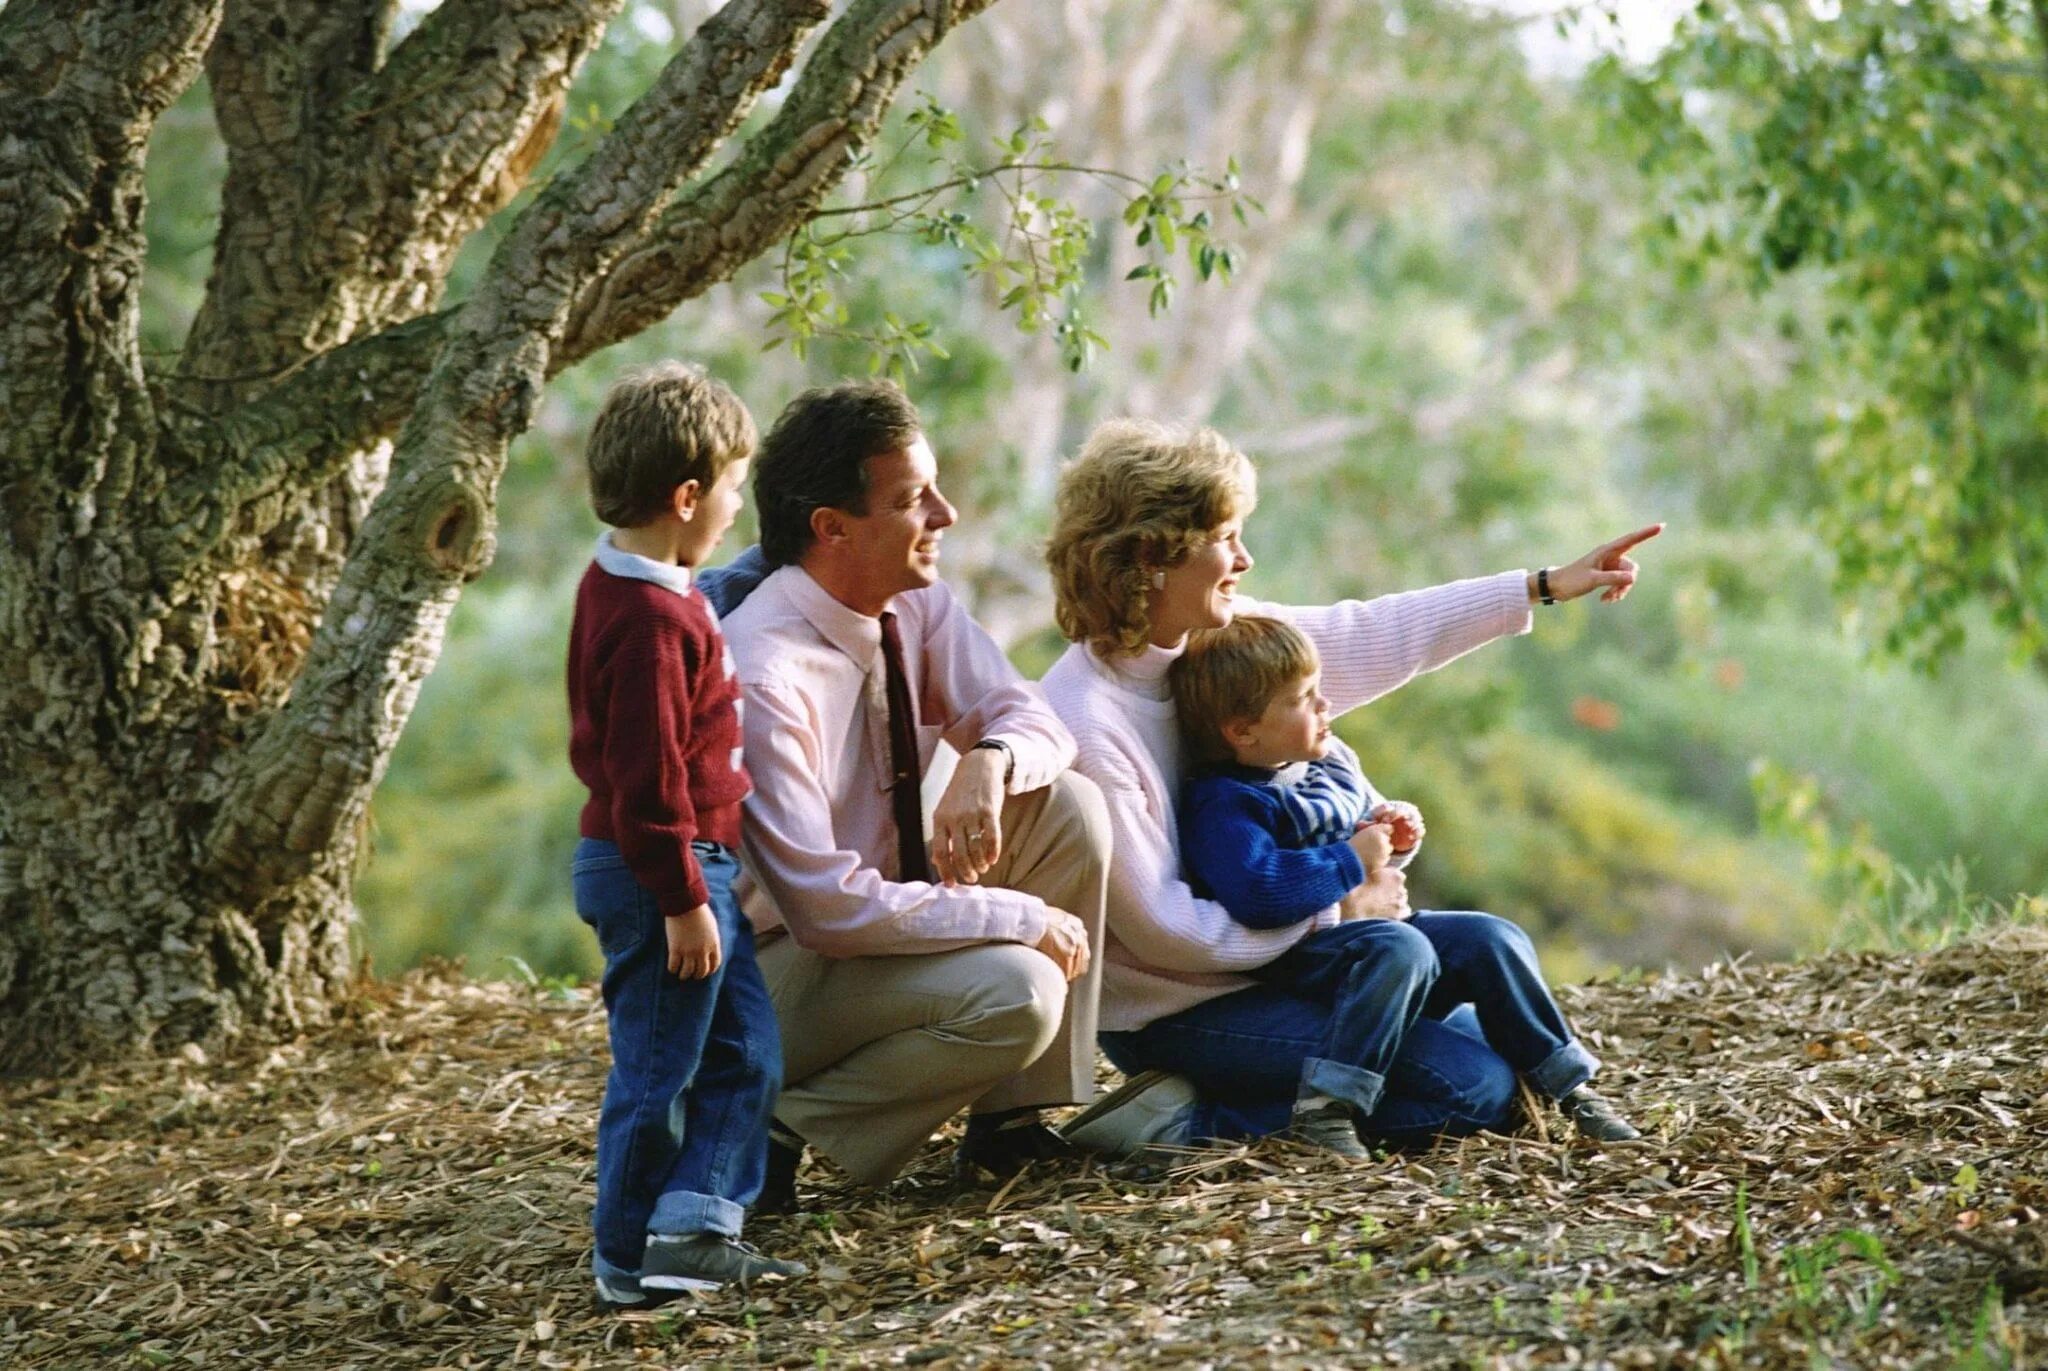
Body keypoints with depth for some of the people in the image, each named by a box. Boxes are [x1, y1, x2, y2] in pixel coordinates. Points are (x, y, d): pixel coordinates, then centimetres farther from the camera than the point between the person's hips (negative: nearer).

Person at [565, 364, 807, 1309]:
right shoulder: (654, 620, -22)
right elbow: (648, 779, -24)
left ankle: (693, 1226, 13)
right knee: (657, 1071, 0)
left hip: (692, 871, 10)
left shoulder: (618, 585, 10)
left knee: (747, 1053, 13)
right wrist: (683, 899, -21)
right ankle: (631, 1263, 11)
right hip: (662, 876, -10)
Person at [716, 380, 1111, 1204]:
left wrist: (990, 760, -24)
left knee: (1068, 807, -7)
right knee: (1016, 994, -29)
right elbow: (827, 906, -30)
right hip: (780, 961, -8)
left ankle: (1009, 1120, -2)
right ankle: (786, 1123, -9)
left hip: (883, 906, 8)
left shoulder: (914, 604, -4)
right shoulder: (762, 677, -28)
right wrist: (1024, 916, -24)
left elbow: (1030, 718, 1)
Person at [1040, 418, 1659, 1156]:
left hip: (1264, 962, 9)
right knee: (1477, 1083, -13)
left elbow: (1369, 637, 10)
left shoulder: (1215, 636, -2)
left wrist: (1546, 585, 12)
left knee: (1488, 1035, 17)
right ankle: (1192, 1120, -9)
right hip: (1174, 1012, -9)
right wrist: (1334, 901, -13)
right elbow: (1164, 929, -23)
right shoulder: (1085, 726, -25)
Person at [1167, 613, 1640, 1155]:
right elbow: (1257, 893, -35)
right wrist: (1352, 859, -23)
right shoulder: (1221, 805, -16)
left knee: (1493, 940, -3)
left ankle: (1567, 1083, 8)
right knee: (1398, 948, -35)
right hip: (1302, 954, -9)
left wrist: (1394, 838, 6)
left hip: (1379, 922, 9)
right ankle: (1323, 1107, -40)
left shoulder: (1331, 761, 13)